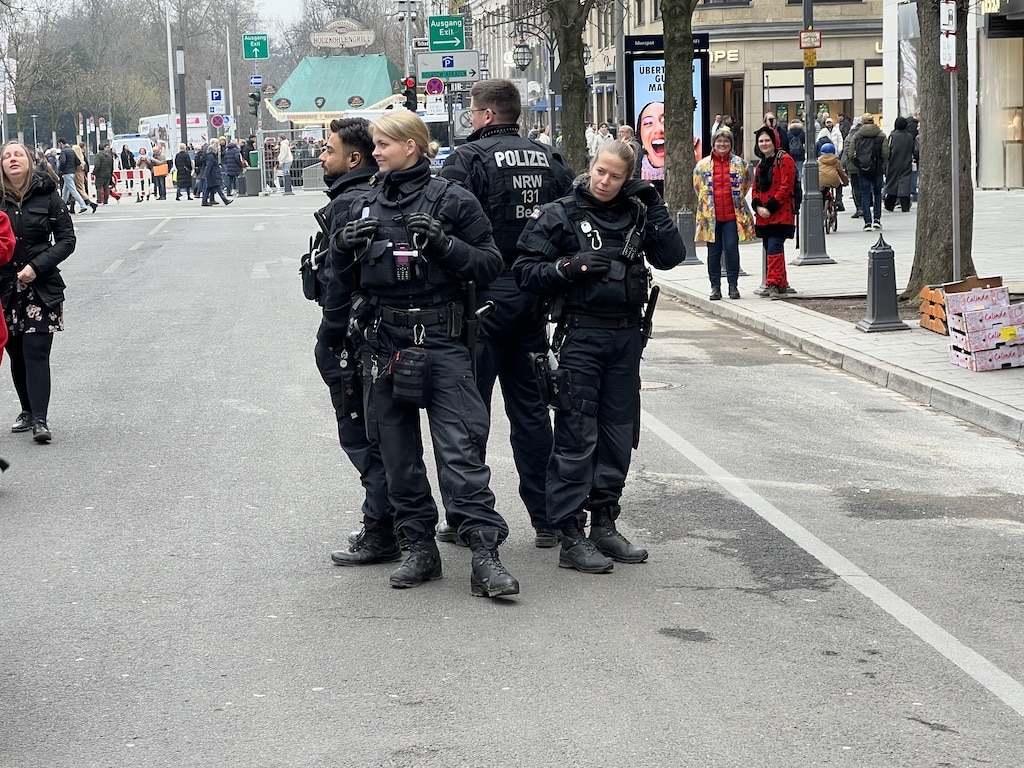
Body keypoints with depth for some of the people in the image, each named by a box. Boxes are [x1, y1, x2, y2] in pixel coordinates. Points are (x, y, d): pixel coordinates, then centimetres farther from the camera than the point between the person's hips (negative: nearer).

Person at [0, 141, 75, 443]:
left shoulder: (47, 196, -2)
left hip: (42, 288, -2)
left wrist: (37, 266, -14)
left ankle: (39, 420, -12)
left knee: (36, 353, -9)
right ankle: (28, 411, 24)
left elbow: (67, 240, -3)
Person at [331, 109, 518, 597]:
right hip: (382, 341, 5)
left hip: (440, 340, -5)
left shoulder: (450, 200, -2)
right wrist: (343, 245, -2)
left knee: (460, 447, -11)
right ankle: (420, 548, 18)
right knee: (398, 452, 8)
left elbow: (490, 265, -4)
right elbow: (338, 272, 19)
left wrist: (444, 244, -18)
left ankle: (485, 555, -12)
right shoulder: (364, 205, 13)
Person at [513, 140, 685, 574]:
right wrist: (569, 267, -18)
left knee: (619, 433, 9)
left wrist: (654, 207, -3)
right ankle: (571, 538, -3)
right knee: (577, 436, -6)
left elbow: (671, 257, 3)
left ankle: (604, 526, 20)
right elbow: (525, 270, -4)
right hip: (580, 335, -5)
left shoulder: (635, 213, 10)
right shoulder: (560, 214, -2)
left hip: (626, 335, 5)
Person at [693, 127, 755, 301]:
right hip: (711, 215, 1)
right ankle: (715, 286, 11)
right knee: (713, 252, 4)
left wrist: (737, 200, 12)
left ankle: (733, 285, 5)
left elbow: (747, 184, 15)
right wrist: (707, 202, 12)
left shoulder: (739, 163, 4)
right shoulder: (703, 165, 4)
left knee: (731, 249, -4)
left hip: (732, 215, -1)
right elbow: (697, 187, 16)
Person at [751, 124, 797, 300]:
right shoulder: (761, 165, 19)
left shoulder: (785, 160, -6)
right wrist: (758, 206, -2)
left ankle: (774, 284, -17)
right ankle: (781, 285, 21)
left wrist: (770, 207, -16)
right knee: (771, 249, 12)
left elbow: (786, 187, -13)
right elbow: (756, 188, 19)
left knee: (774, 249, -17)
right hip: (763, 216, 8)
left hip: (780, 214, -8)